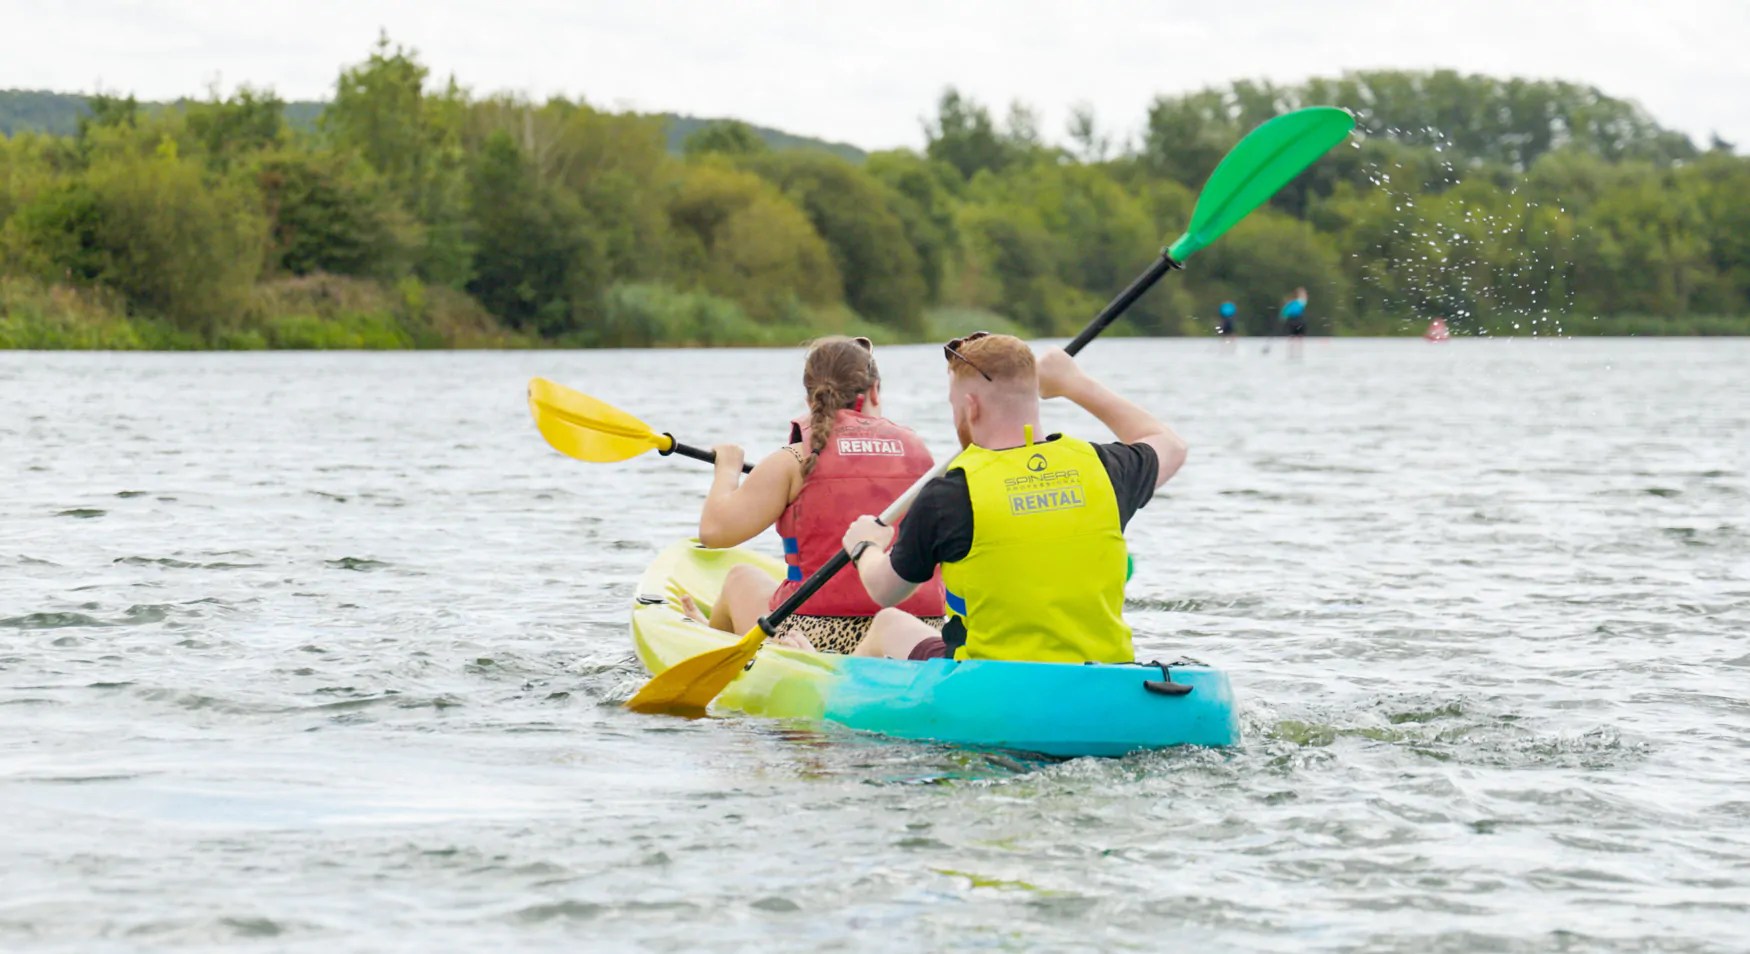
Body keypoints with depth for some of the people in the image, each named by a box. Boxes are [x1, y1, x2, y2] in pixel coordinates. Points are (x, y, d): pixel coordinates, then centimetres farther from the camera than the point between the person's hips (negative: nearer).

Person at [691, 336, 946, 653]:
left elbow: (714, 530, -8)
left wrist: (728, 468, 12)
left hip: (819, 637, -3)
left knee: (741, 578, 29)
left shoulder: (795, 460, -7)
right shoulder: (917, 449, 4)